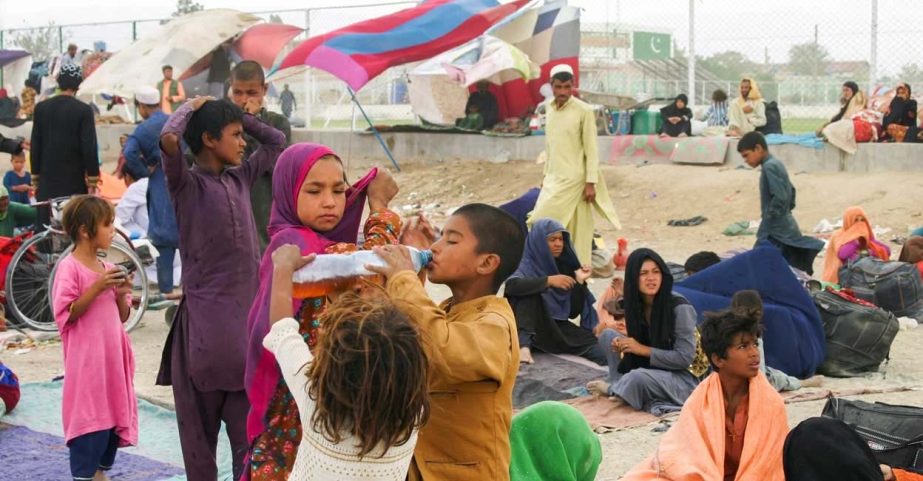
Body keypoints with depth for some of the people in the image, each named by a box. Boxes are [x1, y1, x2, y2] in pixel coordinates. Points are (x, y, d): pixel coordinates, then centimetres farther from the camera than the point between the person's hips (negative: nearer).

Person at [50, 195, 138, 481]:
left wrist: (121, 294, -5)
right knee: (89, 417, -5)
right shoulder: (69, 268, -11)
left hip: (113, 357, 7)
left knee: (113, 414, 12)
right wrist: (96, 288, -21)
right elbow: (65, 314, -16)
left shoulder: (108, 269, 10)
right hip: (87, 360, -7)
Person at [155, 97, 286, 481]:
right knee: (201, 423, 6)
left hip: (247, 309, 5)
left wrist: (240, 116, 11)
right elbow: (168, 139, -24)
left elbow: (276, 142, 24)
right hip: (206, 315, -5)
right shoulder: (187, 183, -6)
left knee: (249, 426, 5)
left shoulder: (241, 178, 12)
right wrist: (190, 108, -6)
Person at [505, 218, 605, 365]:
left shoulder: (566, 265, 6)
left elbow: (573, 312, 2)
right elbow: (511, 285, -32)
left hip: (559, 328, 2)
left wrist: (580, 282, -11)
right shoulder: (527, 265, -7)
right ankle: (524, 345, -38)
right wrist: (549, 280, -34)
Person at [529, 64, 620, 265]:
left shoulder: (584, 111, -11)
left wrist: (591, 182, -14)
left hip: (572, 179, -7)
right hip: (553, 178, 7)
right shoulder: (549, 109, 9)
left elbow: (591, 149, -11)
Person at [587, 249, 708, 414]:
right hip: (648, 369, 6)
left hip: (683, 378, -6)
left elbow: (684, 358, -21)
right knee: (607, 335, -3)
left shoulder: (680, 308, -20)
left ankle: (612, 389, -1)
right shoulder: (637, 304, -1)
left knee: (638, 377, -35)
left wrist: (643, 349, -20)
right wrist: (623, 345, -12)